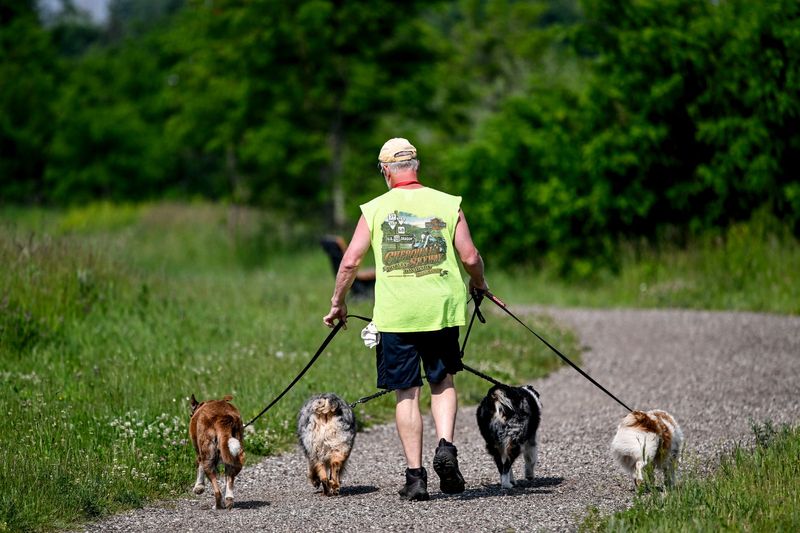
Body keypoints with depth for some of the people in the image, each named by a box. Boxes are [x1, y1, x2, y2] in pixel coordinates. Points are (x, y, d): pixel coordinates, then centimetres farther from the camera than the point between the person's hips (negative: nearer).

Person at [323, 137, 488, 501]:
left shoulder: (375, 210, 0)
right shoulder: (447, 204, 1)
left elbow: (350, 262, -3)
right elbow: (470, 257, -2)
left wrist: (338, 302, 11)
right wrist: (479, 284, 19)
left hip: (394, 313, -1)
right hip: (441, 308, 1)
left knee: (406, 394, 6)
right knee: (443, 381, 18)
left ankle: (415, 475, 4)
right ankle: (446, 446, -5)